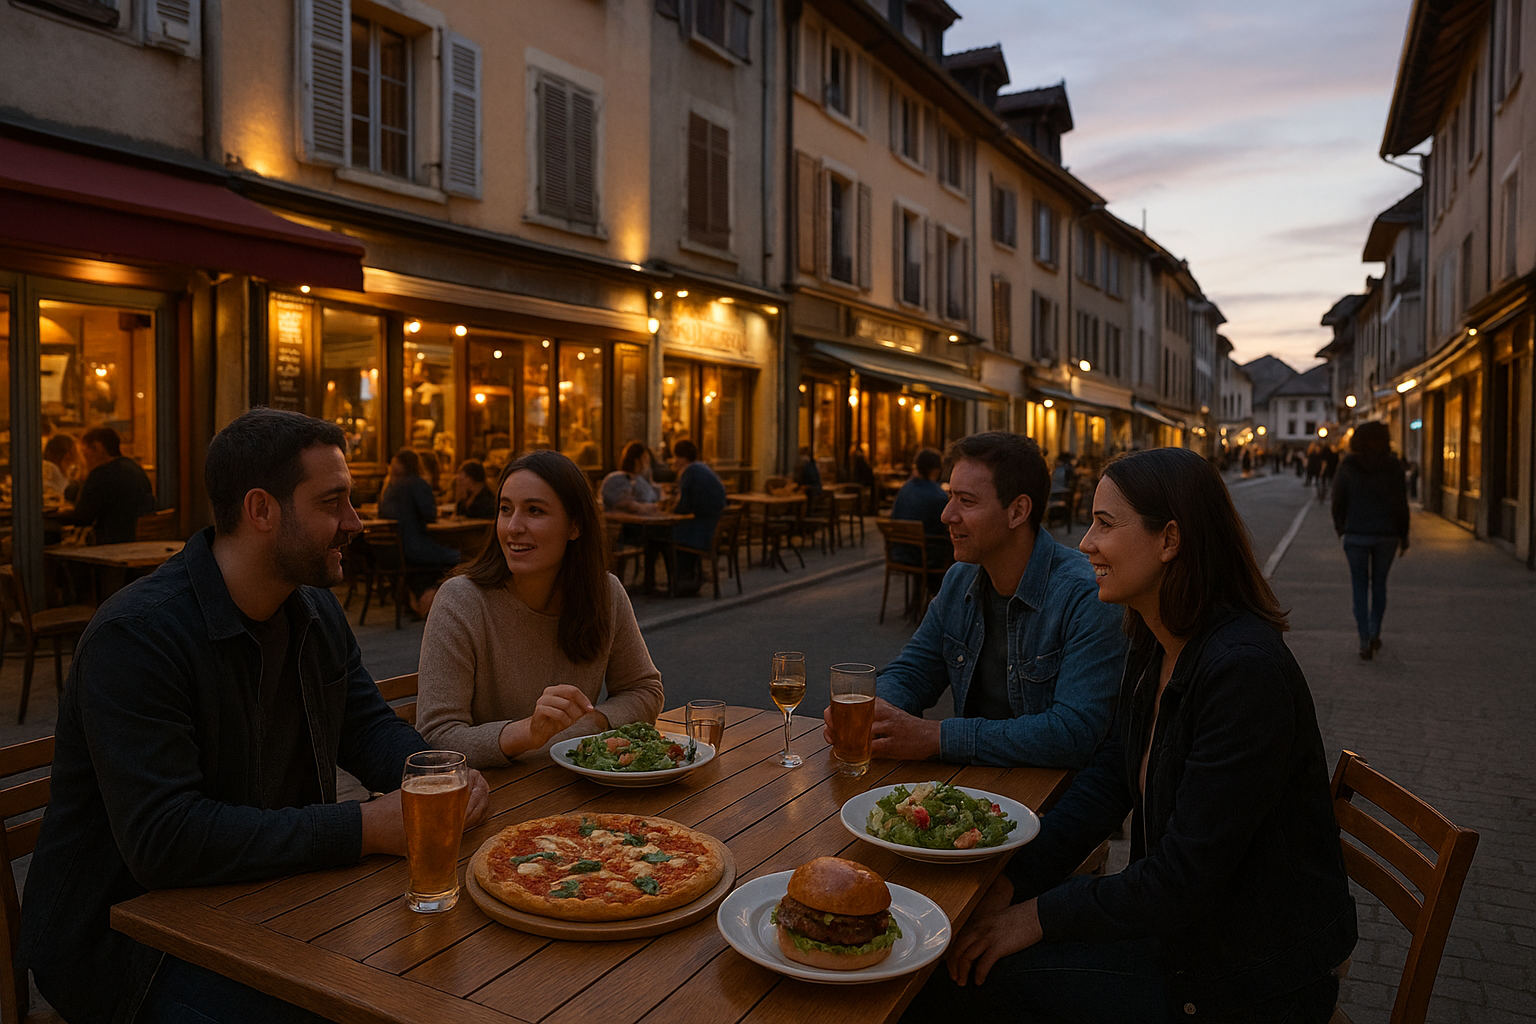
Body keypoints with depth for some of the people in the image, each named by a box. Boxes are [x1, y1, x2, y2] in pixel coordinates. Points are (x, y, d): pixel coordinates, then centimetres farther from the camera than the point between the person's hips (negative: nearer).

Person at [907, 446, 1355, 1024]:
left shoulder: (1245, 671, -29)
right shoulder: (1153, 646, 1)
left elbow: (1185, 875, -27)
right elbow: (1108, 778, 4)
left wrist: (1041, 916, -18)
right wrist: (1013, 883, -7)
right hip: (1178, 918, 8)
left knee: (981, 976, -12)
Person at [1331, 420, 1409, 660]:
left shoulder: (1347, 465, -3)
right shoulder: (1393, 466, -4)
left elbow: (1338, 500, 1)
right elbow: (1401, 504, -2)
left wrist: (1340, 528, 14)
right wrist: (1403, 537, 5)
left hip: (1356, 534, -1)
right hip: (1386, 534, 1)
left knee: (1360, 587, 5)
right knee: (1379, 584, 17)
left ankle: (1365, 641, -1)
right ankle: (1375, 633, 12)